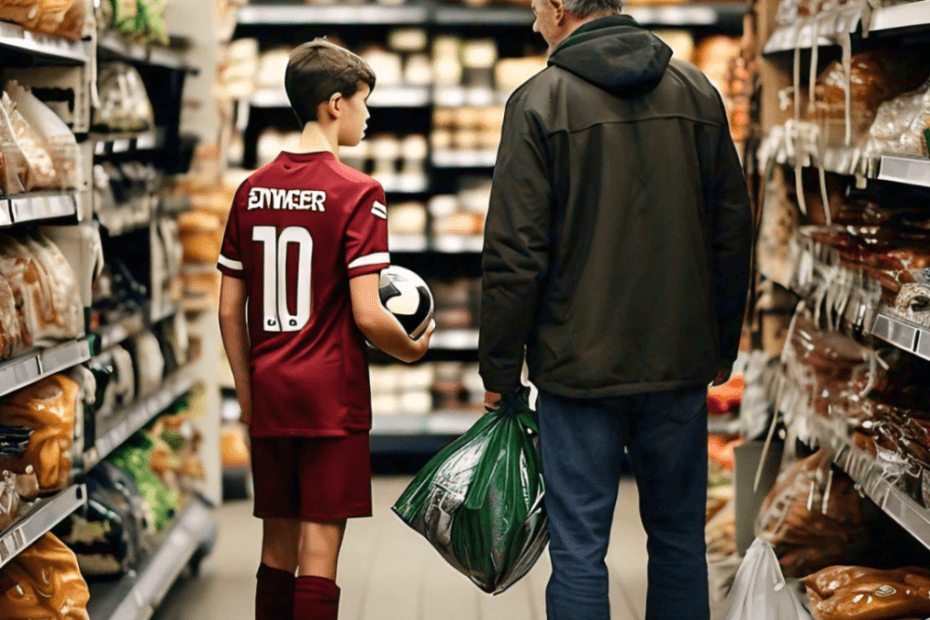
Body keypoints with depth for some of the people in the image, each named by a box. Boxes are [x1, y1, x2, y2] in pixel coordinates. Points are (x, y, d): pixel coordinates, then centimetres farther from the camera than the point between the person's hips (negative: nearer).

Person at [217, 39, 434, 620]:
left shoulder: (253, 190, 6)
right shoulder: (358, 192, -11)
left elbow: (229, 312, 8)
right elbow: (366, 316, -16)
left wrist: (248, 396, 16)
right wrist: (413, 349, 4)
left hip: (269, 395, 6)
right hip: (332, 396, -5)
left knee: (278, 546, 15)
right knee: (319, 549, -1)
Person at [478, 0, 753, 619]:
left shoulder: (539, 102, -7)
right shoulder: (695, 90, 5)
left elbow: (514, 253, -10)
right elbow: (734, 229, 9)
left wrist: (500, 371, -2)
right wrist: (723, 347, 18)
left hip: (580, 365, -4)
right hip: (681, 362, 4)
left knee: (579, 549, 2)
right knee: (679, 540, 15)